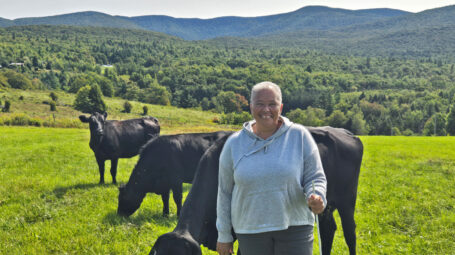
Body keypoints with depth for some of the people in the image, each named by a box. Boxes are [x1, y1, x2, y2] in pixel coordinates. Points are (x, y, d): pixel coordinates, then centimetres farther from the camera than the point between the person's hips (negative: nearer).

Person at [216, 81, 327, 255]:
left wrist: (316, 198, -22)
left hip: (295, 227, -1)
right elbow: (225, 192, 7)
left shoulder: (300, 135, -3)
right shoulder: (234, 143, 2)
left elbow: (316, 178, 1)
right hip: (250, 231, 2)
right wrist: (224, 235, 10)